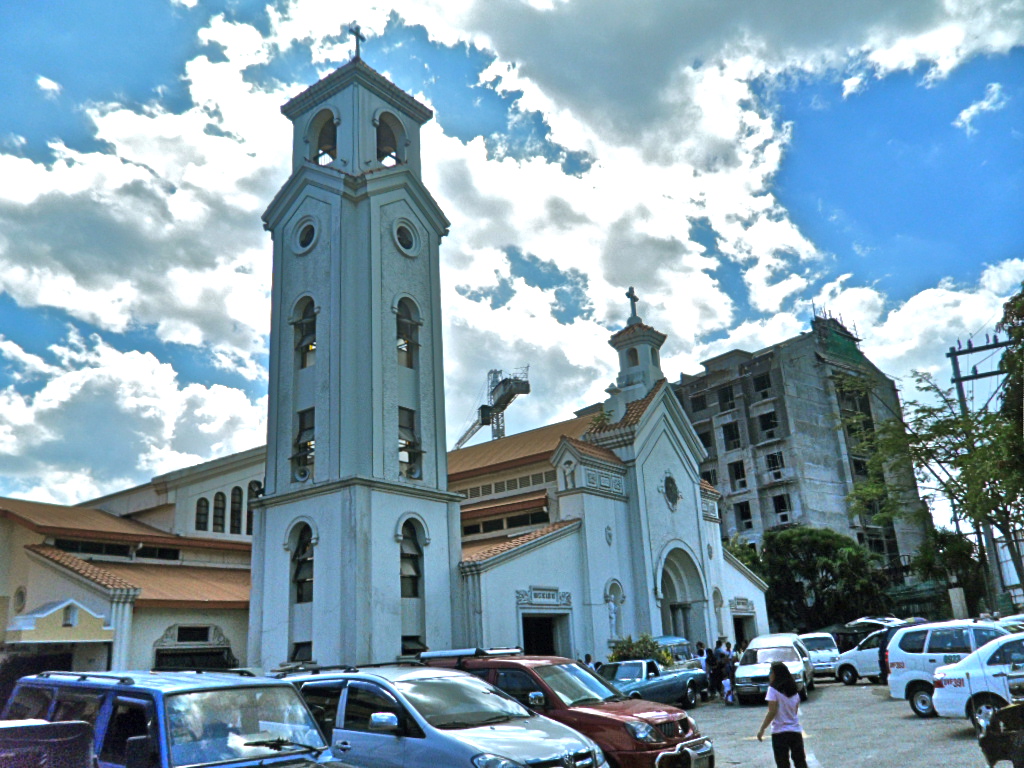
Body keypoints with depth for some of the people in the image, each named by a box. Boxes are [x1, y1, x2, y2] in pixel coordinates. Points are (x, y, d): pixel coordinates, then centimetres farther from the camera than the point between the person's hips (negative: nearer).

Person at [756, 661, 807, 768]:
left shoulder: (773, 689, -11)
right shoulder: (793, 689, 8)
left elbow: (772, 712, -16)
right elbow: (796, 710, 12)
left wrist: (761, 729, -11)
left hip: (780, 732, -5)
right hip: (796, 731, 5)